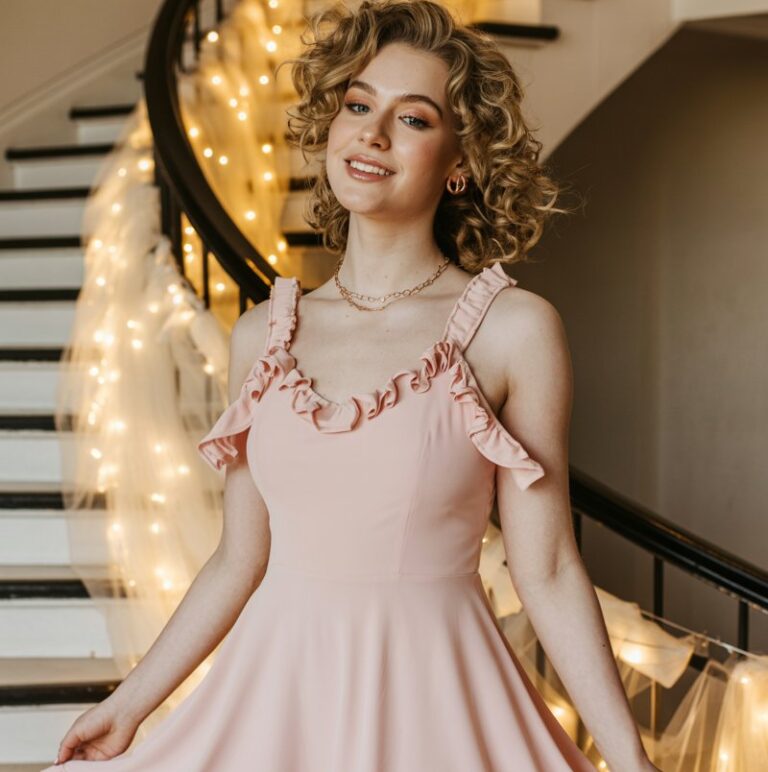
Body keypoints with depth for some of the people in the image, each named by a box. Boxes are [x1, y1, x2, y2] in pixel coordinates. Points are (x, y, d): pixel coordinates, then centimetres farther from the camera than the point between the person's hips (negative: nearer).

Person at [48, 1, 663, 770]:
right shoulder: (263, 335, 2)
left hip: (433, 701, -3)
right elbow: (239, 560, 8)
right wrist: (128, 704, 10)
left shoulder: (514, 330, -9)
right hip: (279, 691, 4)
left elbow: (548, 573, -7)